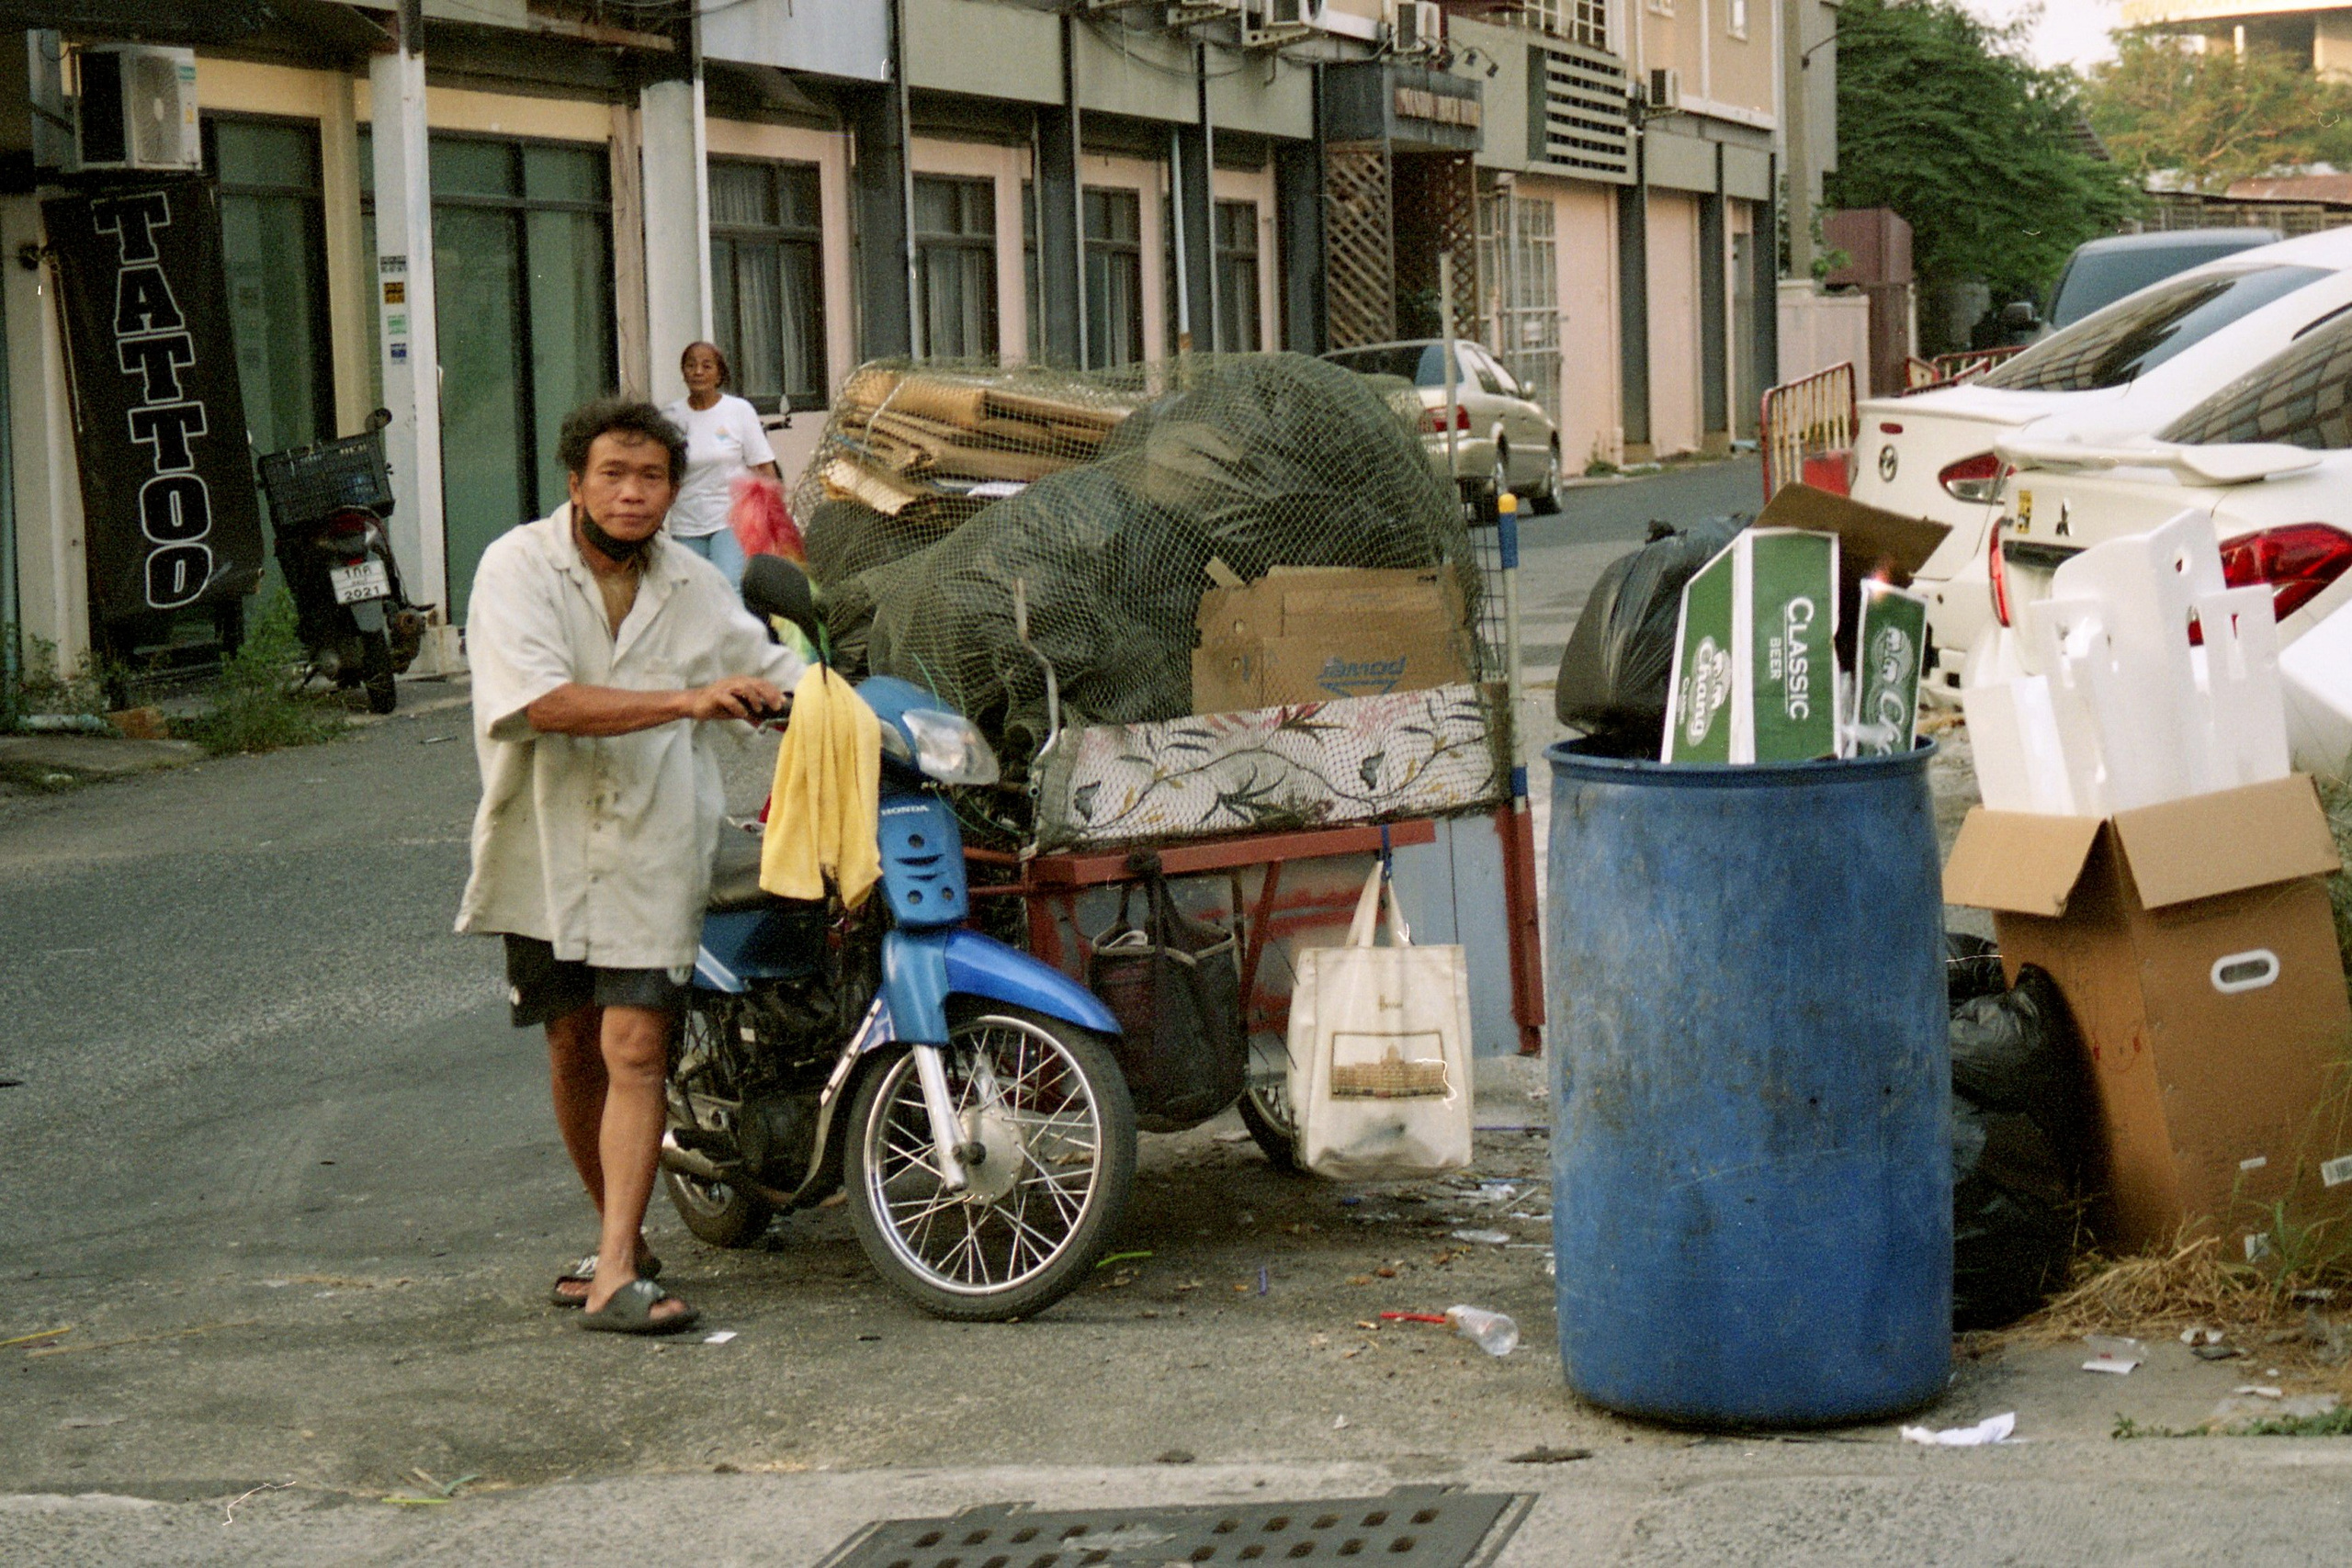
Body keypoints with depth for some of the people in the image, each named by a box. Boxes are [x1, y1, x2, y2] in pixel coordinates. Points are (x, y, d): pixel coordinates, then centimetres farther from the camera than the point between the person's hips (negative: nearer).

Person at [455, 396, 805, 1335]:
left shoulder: (694, 587, 8)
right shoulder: (518, 568, -6)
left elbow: (777, 679, 21)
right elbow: (540, 700, -22)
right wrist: (685, 701, -28)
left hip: (652, 853, 0)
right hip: (546, 849, 0)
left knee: (634, 1047, -11)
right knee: (573, 1049, 11)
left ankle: (616, 1276, -14)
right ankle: (623, 1237, 29)